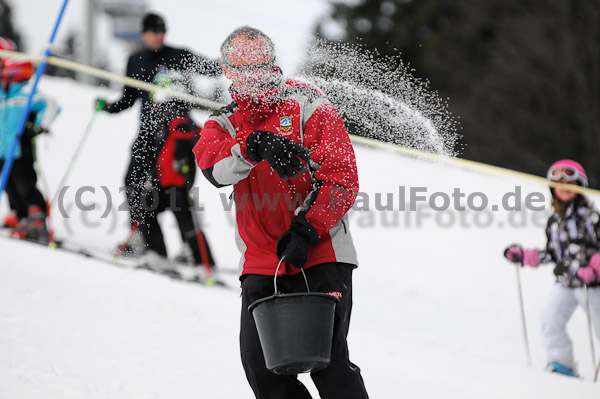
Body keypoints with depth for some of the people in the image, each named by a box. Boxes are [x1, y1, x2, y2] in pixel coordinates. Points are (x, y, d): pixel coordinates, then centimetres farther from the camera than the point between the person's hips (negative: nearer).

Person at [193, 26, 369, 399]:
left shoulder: (308, 105, 1)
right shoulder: (224, 123, 12)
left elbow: (342, 179, -7)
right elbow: (214, 168, -12)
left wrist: (305, 231, -19)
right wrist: (254, 145, -32)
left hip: (320, 254, -4)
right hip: (261, 265, 4)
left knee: (328, 361, -14)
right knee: (261, 364, -5)